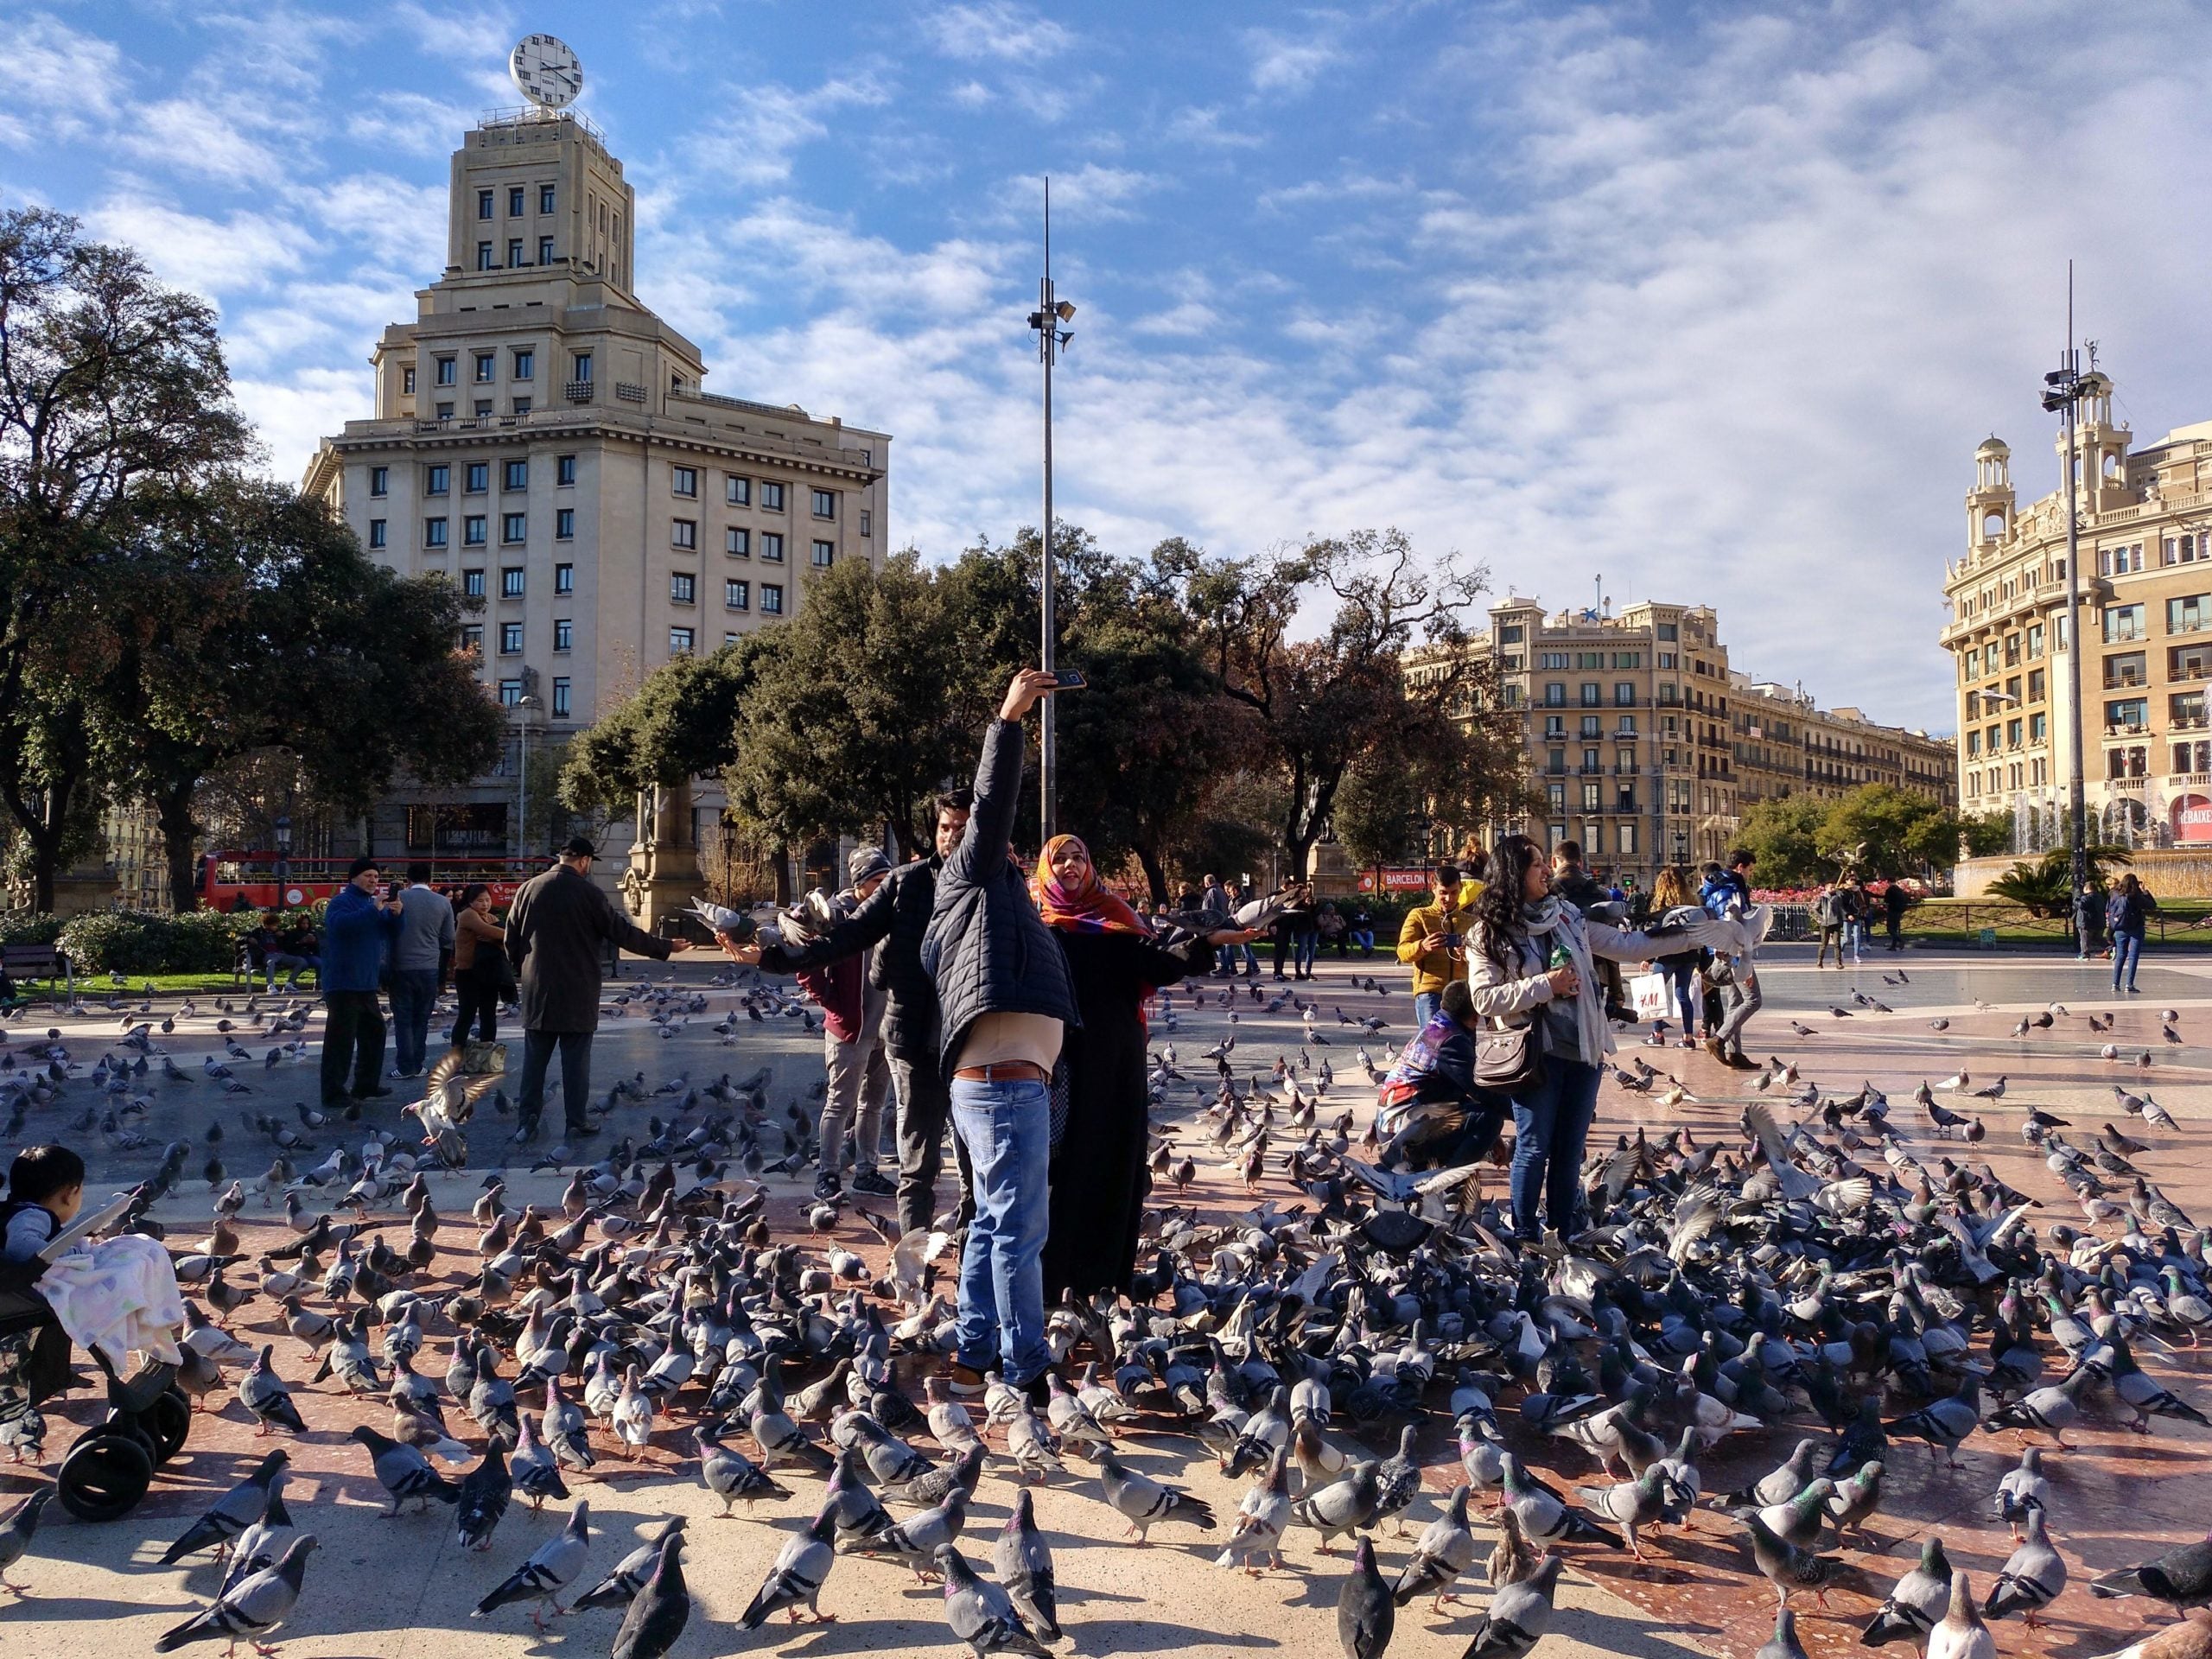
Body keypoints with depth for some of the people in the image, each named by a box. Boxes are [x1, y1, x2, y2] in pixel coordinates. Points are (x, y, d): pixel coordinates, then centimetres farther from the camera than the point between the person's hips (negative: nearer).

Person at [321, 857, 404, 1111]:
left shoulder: (375, 903, 18)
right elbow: (340, 923, -29)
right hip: (343, 983, -9)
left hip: (366, 985, 9)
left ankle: (366, 1086, 27)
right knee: (341, 1040, -11)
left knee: (374, 1033, 16)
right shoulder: (342, 901, -8)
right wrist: (374, 910, -33)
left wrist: (395, 915, -5)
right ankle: (333, 1096, -10)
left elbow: (392, 934, 14)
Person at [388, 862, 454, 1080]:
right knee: (421, 1019, 10)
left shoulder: (398, 898, -4)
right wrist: (442, 970, 21)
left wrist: (387, 965, 15)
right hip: (430, 968, 2)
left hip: (402, 967, -2)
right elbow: (448, 940, 8)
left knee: (403, 1018, 5)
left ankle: (404, 1066, 3)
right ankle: (417, 1066, 10)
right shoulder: (443, 903, 2)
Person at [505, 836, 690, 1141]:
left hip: (537, 991, 4)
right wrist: (666, 947, 1)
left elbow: (511, 939, 8)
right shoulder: (588, 893, -10)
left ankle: (527, 1122, 8)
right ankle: (576, 1123, 8)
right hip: (577, 994, -4)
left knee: (534, 1058, 9)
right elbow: (623, 933, -8)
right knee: (576, 1059, 4)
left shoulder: (529, 888, 3)